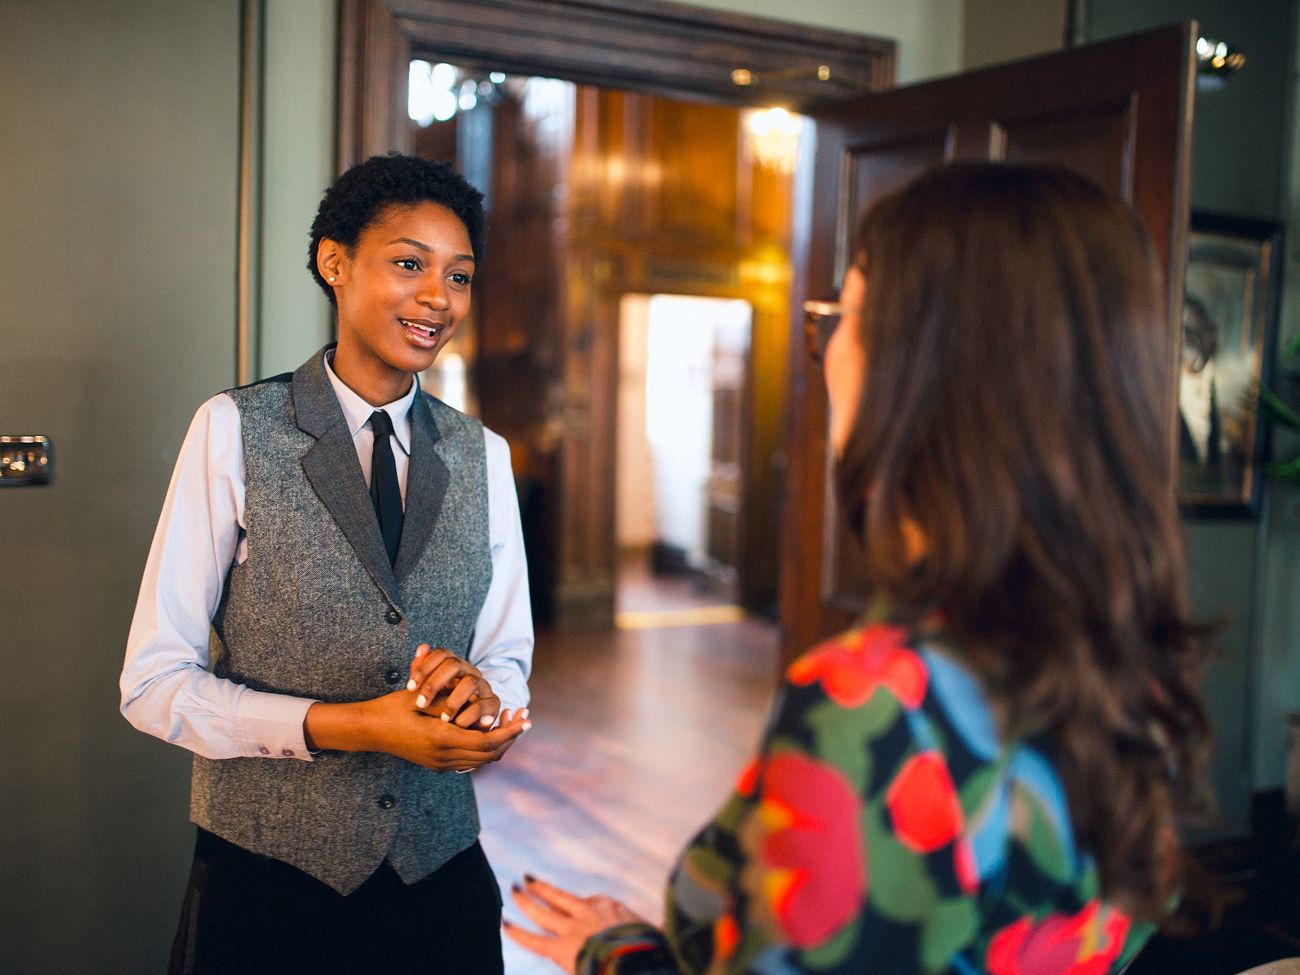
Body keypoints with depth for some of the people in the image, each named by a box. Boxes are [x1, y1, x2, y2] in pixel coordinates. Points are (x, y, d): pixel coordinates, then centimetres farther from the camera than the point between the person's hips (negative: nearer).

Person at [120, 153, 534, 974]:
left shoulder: (483, 456, 4)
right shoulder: (235, 430, -8)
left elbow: (509, 659, 8)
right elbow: (155, 681, -9)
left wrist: (479, 691, -16)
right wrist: (350, 726, -21)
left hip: (441, 872, 4)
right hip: (267, 876, -3)